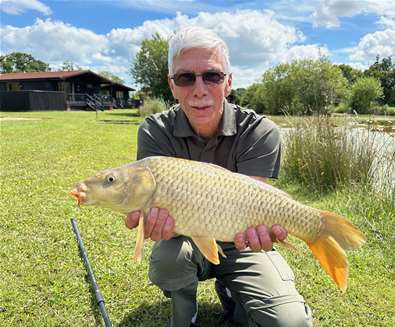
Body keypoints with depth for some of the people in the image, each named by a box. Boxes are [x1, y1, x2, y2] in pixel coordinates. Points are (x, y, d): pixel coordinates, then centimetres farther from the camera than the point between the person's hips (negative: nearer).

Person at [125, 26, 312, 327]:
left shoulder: (260, 132, -18)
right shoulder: (155, 132, -15)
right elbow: (163, 199, -23)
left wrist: (249, 223, -48)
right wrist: (157, 213, -47)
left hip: (238, 244, 0)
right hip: (187, 238, 1)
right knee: (167, 255, -33)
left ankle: (230, 293, 15)